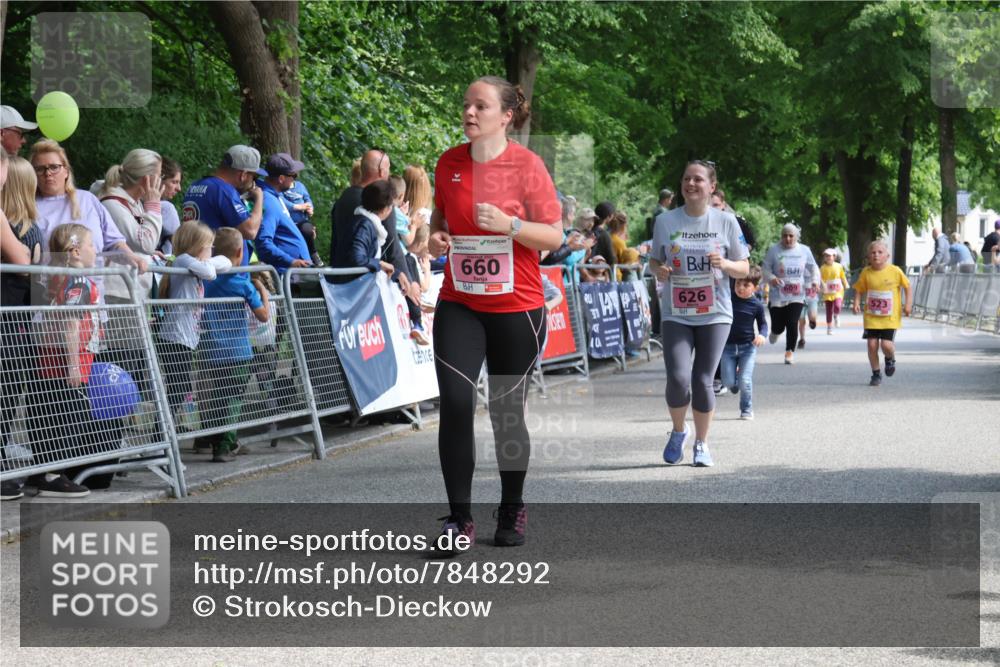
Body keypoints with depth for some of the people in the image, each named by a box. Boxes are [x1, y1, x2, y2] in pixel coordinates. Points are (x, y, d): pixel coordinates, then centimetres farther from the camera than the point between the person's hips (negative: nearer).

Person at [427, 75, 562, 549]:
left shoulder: (527, 165, -8)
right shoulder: (449, 163, 4)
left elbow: (554, 236, -7)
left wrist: (510, 225, -22)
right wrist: (436, 236, -1)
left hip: (516, 307, -3)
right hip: (458, 302, 3)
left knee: (508, 411, 6)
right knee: (454, 402, -10)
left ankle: (512, 511, 24)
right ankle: (459, 518, -5)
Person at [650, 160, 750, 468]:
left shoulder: (725, 221, 0)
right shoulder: (665, 221, 2)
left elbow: (744, 269, 6)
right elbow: (654, 260, 14)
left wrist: (724, 264, -15)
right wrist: (658, 270, -9)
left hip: (715, 314, 0)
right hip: (675, 314, 0)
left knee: (703, 380, -1)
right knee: (678, 378, -13)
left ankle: (702, 443, 18)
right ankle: (678, 432, 15)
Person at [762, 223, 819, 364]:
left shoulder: (804, 250, 5)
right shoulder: (774, 250, -2)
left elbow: (813, 268, 16)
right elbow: (765, 268, -1)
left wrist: (815, 280, -2)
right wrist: (771, 278, -21)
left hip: (797, 296, 1)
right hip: (778, 296, -1)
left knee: (792, 324, -11)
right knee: (778, 325, 3)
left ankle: (789, 352, 4)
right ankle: (774, 332, 42)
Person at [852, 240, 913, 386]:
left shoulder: (895, 271, -7)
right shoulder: (866, 272, -3)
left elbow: (908, 287, 4)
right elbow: (859, 289, 7)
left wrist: (908, 304, -6)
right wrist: (856, 302, -9)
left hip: (890, 317, -2)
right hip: (871, 317, 2)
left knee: (886, 344, -12)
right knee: (872, 344, -3)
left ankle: (890, 359, 25)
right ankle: (876, 374, 14)